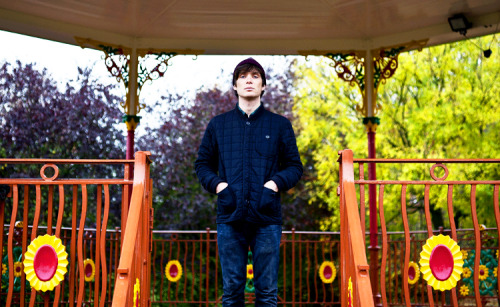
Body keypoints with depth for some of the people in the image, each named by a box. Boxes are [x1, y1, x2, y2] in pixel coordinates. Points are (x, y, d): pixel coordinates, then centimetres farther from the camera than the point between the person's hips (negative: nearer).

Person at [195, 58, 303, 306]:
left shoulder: (280, 125, 10)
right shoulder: (218, 124, 12)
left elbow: (295, 166, 10)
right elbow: (202, 163, 15)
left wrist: (275, 183, -8)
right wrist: (216, 184, -4)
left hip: (267, 219, 0)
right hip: (230, 219, 1)